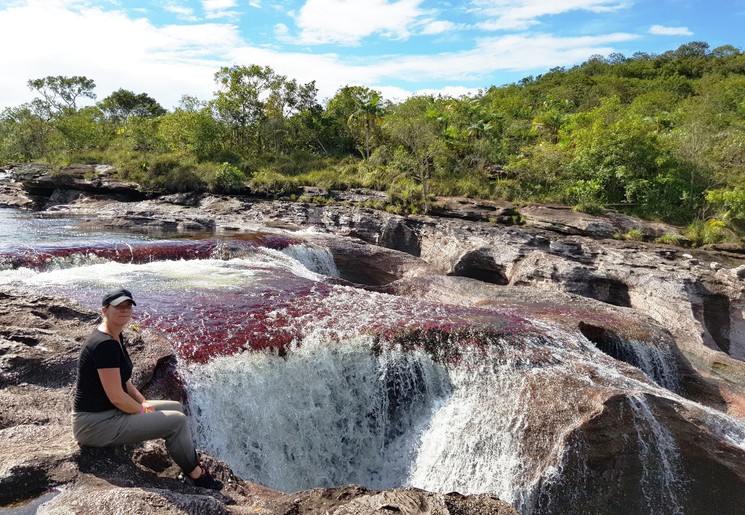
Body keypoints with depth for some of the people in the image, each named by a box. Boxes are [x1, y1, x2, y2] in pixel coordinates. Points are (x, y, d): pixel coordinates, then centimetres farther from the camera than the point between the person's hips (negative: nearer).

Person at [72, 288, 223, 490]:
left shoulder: (116, 337, 7)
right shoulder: (105, 344, -24)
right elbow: (116, 397, -24)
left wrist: (143, 401, 5)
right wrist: (143, 410, -9)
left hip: (109, 411, 10)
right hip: (96, 424, -10)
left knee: (176, 407, 13)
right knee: (178, 421, -12)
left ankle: (193, 463, 20)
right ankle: (195, 475, 9)